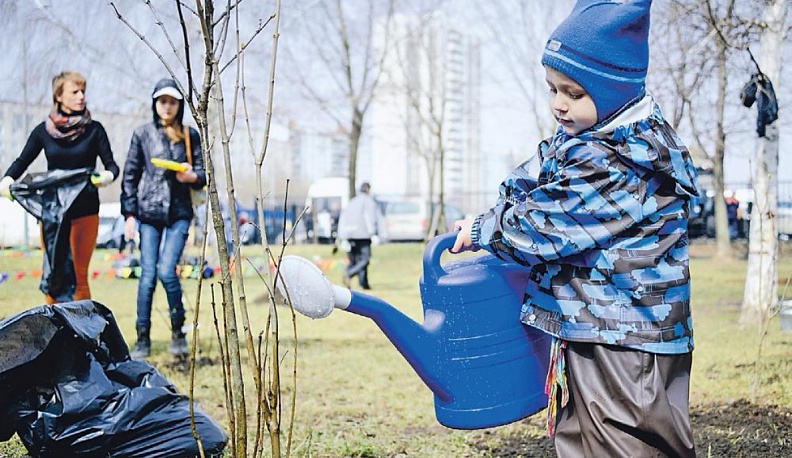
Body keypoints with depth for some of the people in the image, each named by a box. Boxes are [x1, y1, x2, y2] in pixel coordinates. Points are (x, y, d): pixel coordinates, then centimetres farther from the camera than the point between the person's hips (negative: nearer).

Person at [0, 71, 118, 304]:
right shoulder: (44, 130, 5)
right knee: (52, 274, 2)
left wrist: (108, 176, -24)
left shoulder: (94, 129, 1)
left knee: (79, 276, -1)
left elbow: (111, 164, -1)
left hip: (85, 211, -2)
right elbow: (23, 161, 10)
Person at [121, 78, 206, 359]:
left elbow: (203, 173, 9)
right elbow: (130, 176, 7)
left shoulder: (189, 135, 8)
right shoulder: (142, 134, 6)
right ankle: (143, 339, 7)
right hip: (149, 212, 0)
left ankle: (178, 331, 6)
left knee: (166, 271, -12)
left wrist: (192, 176, -15)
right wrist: (129, 214, 0)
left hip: (179, 212, 0)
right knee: (148, 275, -2)